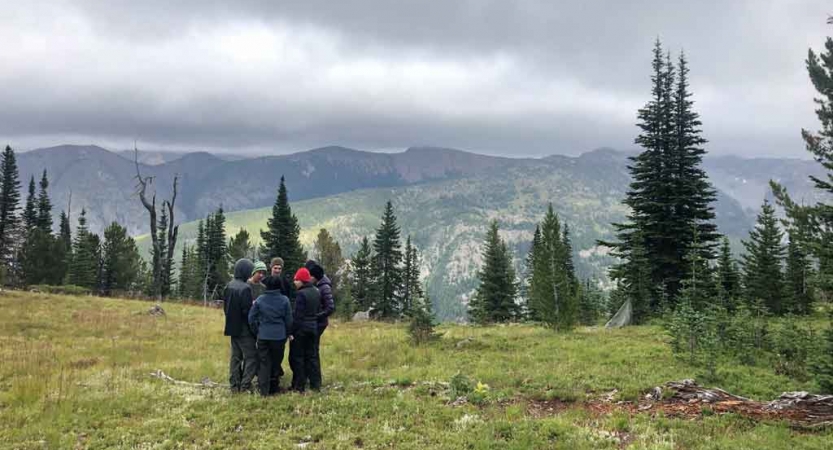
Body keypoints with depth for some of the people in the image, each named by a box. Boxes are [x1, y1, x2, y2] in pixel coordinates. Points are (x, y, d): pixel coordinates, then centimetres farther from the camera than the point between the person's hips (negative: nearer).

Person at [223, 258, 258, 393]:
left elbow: (225, 307, 12)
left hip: (232, 327, 8)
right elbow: (247, 310, -20)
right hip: (244, 329, -8)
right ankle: (245, 385, -3)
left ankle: (234, 385, 17)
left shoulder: (228, 286, 5)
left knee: (235, 356, 14)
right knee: (251, 356, 0)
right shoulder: (245, 288, -20)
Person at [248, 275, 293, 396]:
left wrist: (257, 332, 11)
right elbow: (289, 320, 0)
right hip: (279, 337, 0)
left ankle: (264, 390, 3)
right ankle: (274, 388, 21)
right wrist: (286, 334, 14)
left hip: (263, 336, 0)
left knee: (264, 363, 6)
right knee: (276, 362, 13)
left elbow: (251, 318, -1)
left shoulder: (260, 300, -5)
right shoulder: (284, 300, -5)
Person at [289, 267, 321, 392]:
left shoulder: (301, 294, -16)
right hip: (313, 327, 8)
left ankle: (299, 386, 3)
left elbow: (298, 315, -18)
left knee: (297, 357, 1)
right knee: (311, 356, 13)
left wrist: (292, 332, -15)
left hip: (301, 328, -8)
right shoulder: (316, 292, 8)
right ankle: (315, 384, 14)